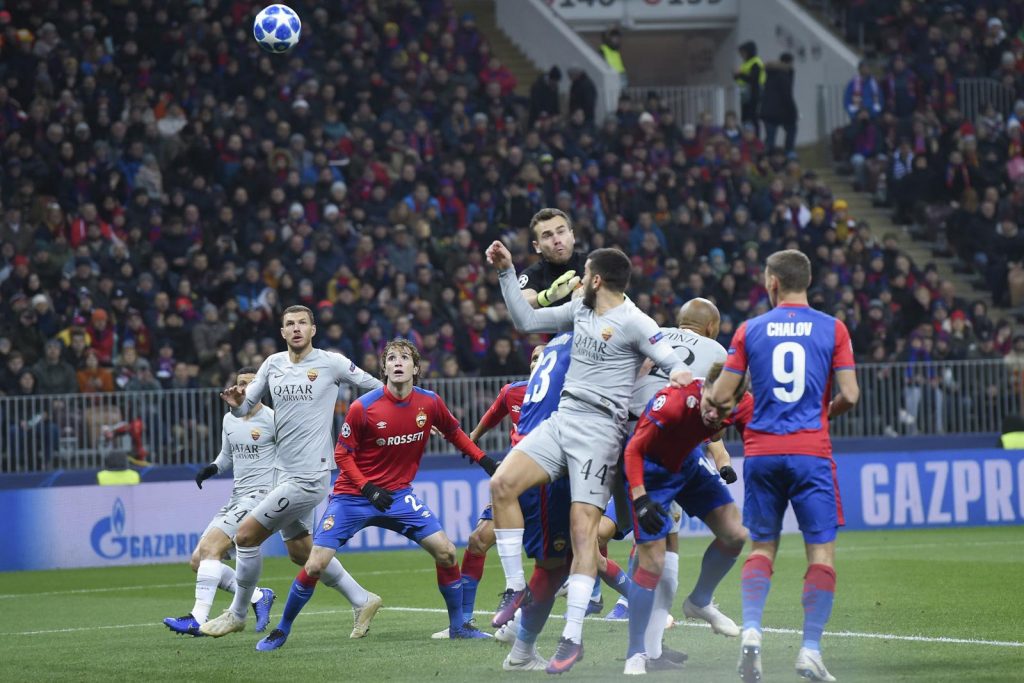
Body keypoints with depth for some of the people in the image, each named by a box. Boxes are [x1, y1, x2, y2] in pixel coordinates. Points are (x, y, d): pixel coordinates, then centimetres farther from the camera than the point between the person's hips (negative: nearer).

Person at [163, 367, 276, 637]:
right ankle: (259, 597, 10)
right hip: (237, 497, 9)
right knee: (198, 560, 2)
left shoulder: (271, 419, -8)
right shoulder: (229, 419, 13)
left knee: (210, 547, -23)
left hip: (261, 494, -9)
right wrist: (213, 468, 5)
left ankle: (199, 619, -26)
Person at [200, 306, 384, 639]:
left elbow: (376, 387, 2)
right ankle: (362, 601, 28)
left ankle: (237, 614, 7)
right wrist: (236, 402, -14)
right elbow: (245, 407, 8)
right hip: (284, 472, 7)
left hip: (309, 477, -7)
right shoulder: (273, 364, 7)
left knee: (246, 534, -8)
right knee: (300, 551, 15)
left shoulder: (331, 363, -8)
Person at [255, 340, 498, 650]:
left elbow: (454, 433, 14)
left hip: (398, 495, 3)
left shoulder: (430, 403, -6)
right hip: (352, 496, -3)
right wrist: (368, 489, -18)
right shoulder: (363, 407, -16)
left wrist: (483, 460, 6)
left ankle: (458, 625, 11)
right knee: (315, 566, -11)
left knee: (446, 552, -8)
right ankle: (282, 630, 8)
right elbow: (342, 455, -8)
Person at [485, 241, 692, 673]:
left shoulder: (634, 323, -9)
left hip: (598, 430, -7)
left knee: (583, 527, -11)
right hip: (560, 421, 7)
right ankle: (515, 586, -2)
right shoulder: (580, 310, 13)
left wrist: (679, 377, -34)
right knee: (502, 484, -13)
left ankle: (573, 637, -11)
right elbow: (526, 321, 22)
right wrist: (506, 273, 17)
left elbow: (676, 367, -10)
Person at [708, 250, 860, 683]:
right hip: (811, 451, -2)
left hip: (761, 452, 2)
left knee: (762, 547, 14)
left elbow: (721, 396, 2)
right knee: (822, 550, 2)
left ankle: (751, 630, -6)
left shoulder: (750, 330, 4)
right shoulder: (832, 329, 2)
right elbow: (849, 395, -3)